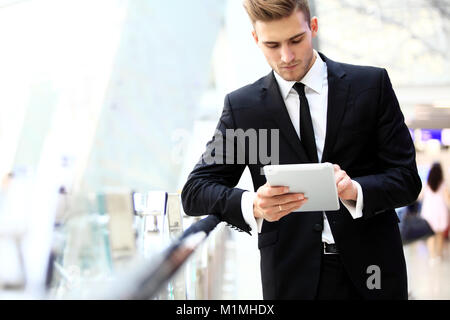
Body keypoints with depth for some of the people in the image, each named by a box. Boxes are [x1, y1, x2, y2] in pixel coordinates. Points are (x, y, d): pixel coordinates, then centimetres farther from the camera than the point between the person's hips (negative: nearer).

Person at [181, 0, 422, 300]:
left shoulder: (372, 84, -1)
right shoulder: (241, 105, 1)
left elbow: (407, 178, -3)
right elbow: (195, 191, -3)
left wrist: (356, 190, -25)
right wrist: (252, 205, -24)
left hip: (369, 269, 1)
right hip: (291, 278, 0)